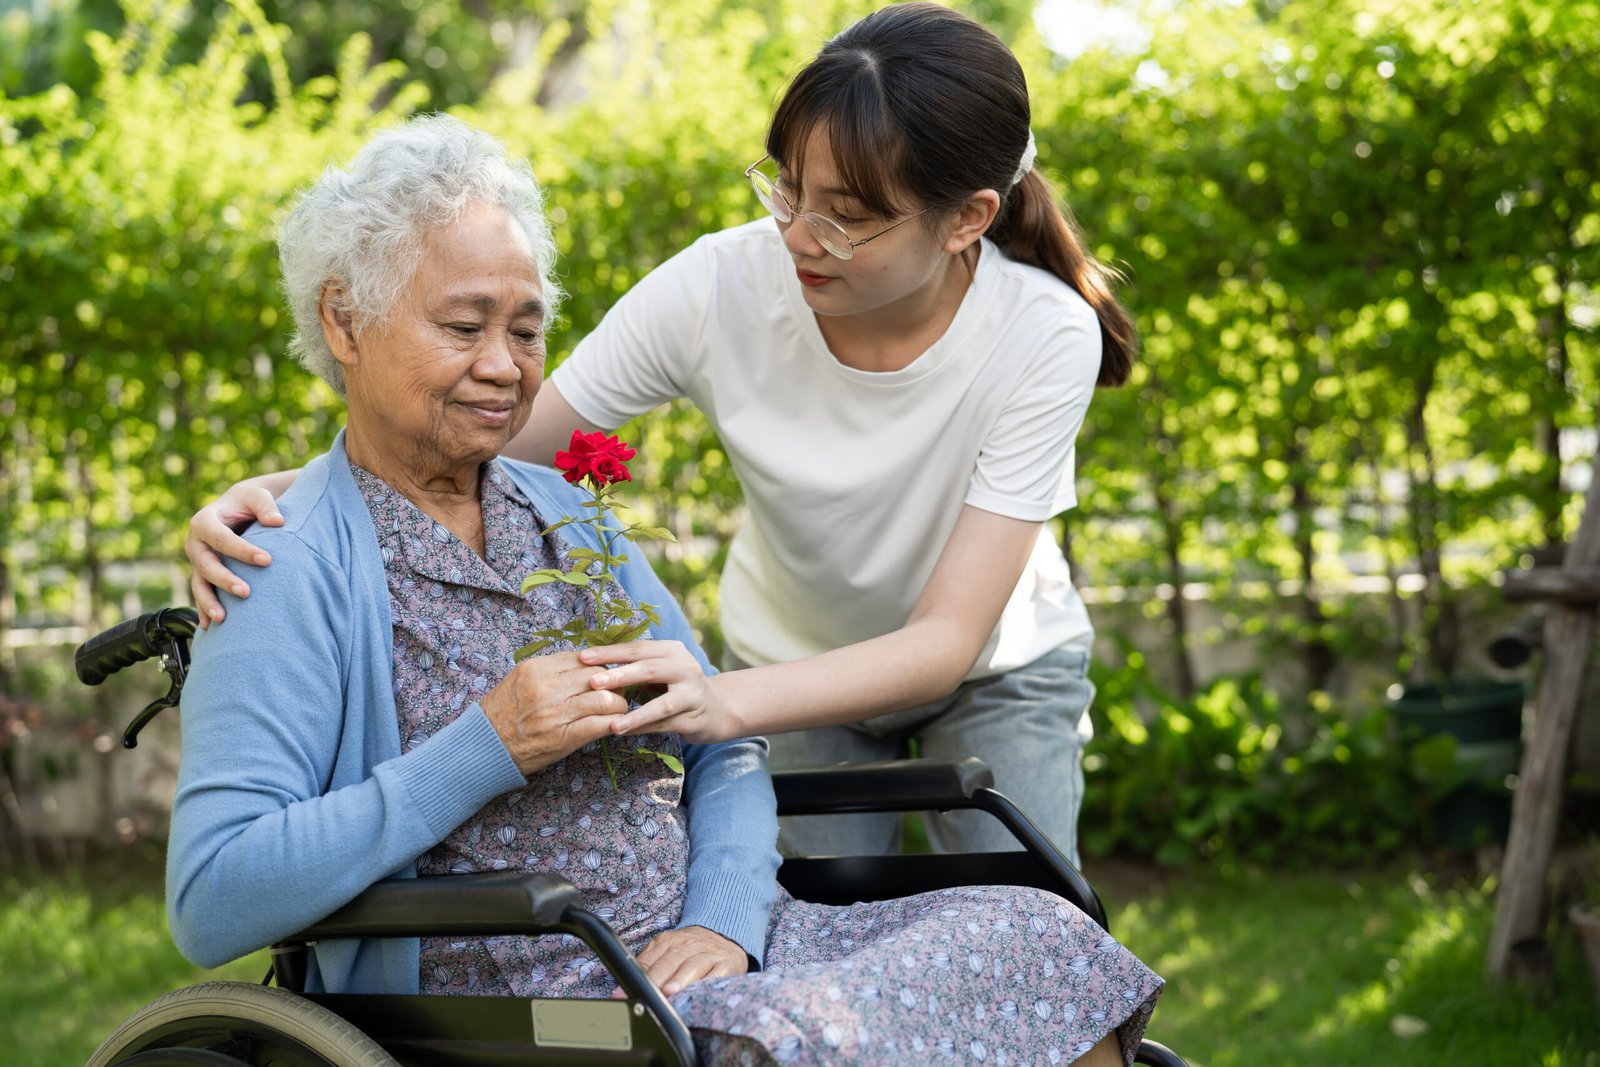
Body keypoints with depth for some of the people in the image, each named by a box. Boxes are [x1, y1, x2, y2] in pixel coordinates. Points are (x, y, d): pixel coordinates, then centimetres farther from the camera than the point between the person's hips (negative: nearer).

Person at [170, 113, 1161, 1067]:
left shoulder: (569, 515, 18)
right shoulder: (291, 575, -6)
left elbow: (724, 752, 17)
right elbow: (210, 903, -16)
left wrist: (723, 921, -4)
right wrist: (483, 752, -19)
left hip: (694, 957, 8)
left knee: (1035, 934, -10)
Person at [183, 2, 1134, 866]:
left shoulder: (1043, 336, -32)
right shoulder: (722, 287, -28)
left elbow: (947, 641, -35)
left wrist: (727, 702, -52)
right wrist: (279, 495, -38)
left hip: (999, 664, -1)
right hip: (795, 660, 1)